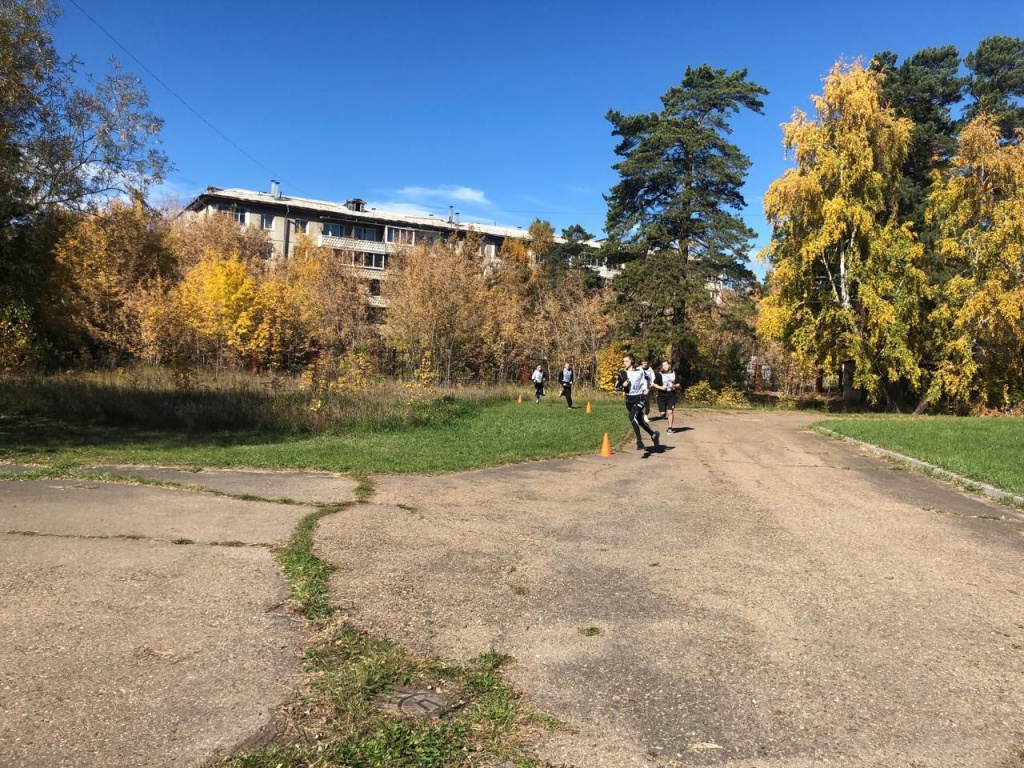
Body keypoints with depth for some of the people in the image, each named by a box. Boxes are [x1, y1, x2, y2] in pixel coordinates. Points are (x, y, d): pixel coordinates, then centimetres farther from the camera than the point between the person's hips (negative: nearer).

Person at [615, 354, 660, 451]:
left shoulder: (640, 371, -4)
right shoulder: (622, 373, 0)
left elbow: (647, 379, 15)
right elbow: (616, 387, 0)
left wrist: (647, 388, -1)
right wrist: (623, 386, -20)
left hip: (640, 398, -4)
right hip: (629, 400, 4)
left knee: (632, 416, -26)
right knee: (640, 420, 16)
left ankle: (639, 441, -20)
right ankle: (654, 434, 41)